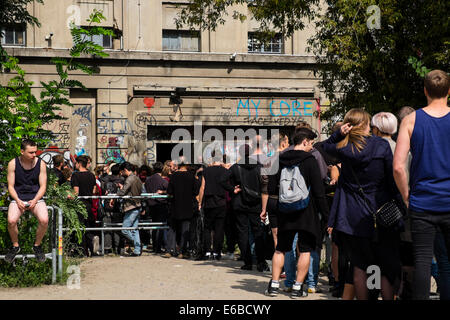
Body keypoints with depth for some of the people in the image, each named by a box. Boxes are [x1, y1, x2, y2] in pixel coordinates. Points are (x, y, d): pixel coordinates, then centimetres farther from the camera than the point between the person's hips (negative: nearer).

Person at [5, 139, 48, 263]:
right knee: (11, 221, -29)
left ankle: (37, 245, 1)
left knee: (44, 220, -28)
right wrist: (18, 201, -15)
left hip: (36, 198, 0)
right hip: (18, 198, 0)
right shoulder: (13, 164, -1)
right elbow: (10, 186, 1)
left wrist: (34, 201, -14)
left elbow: (43, 186, 1)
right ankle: (15, 246, 1)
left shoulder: (40, 164, 0)